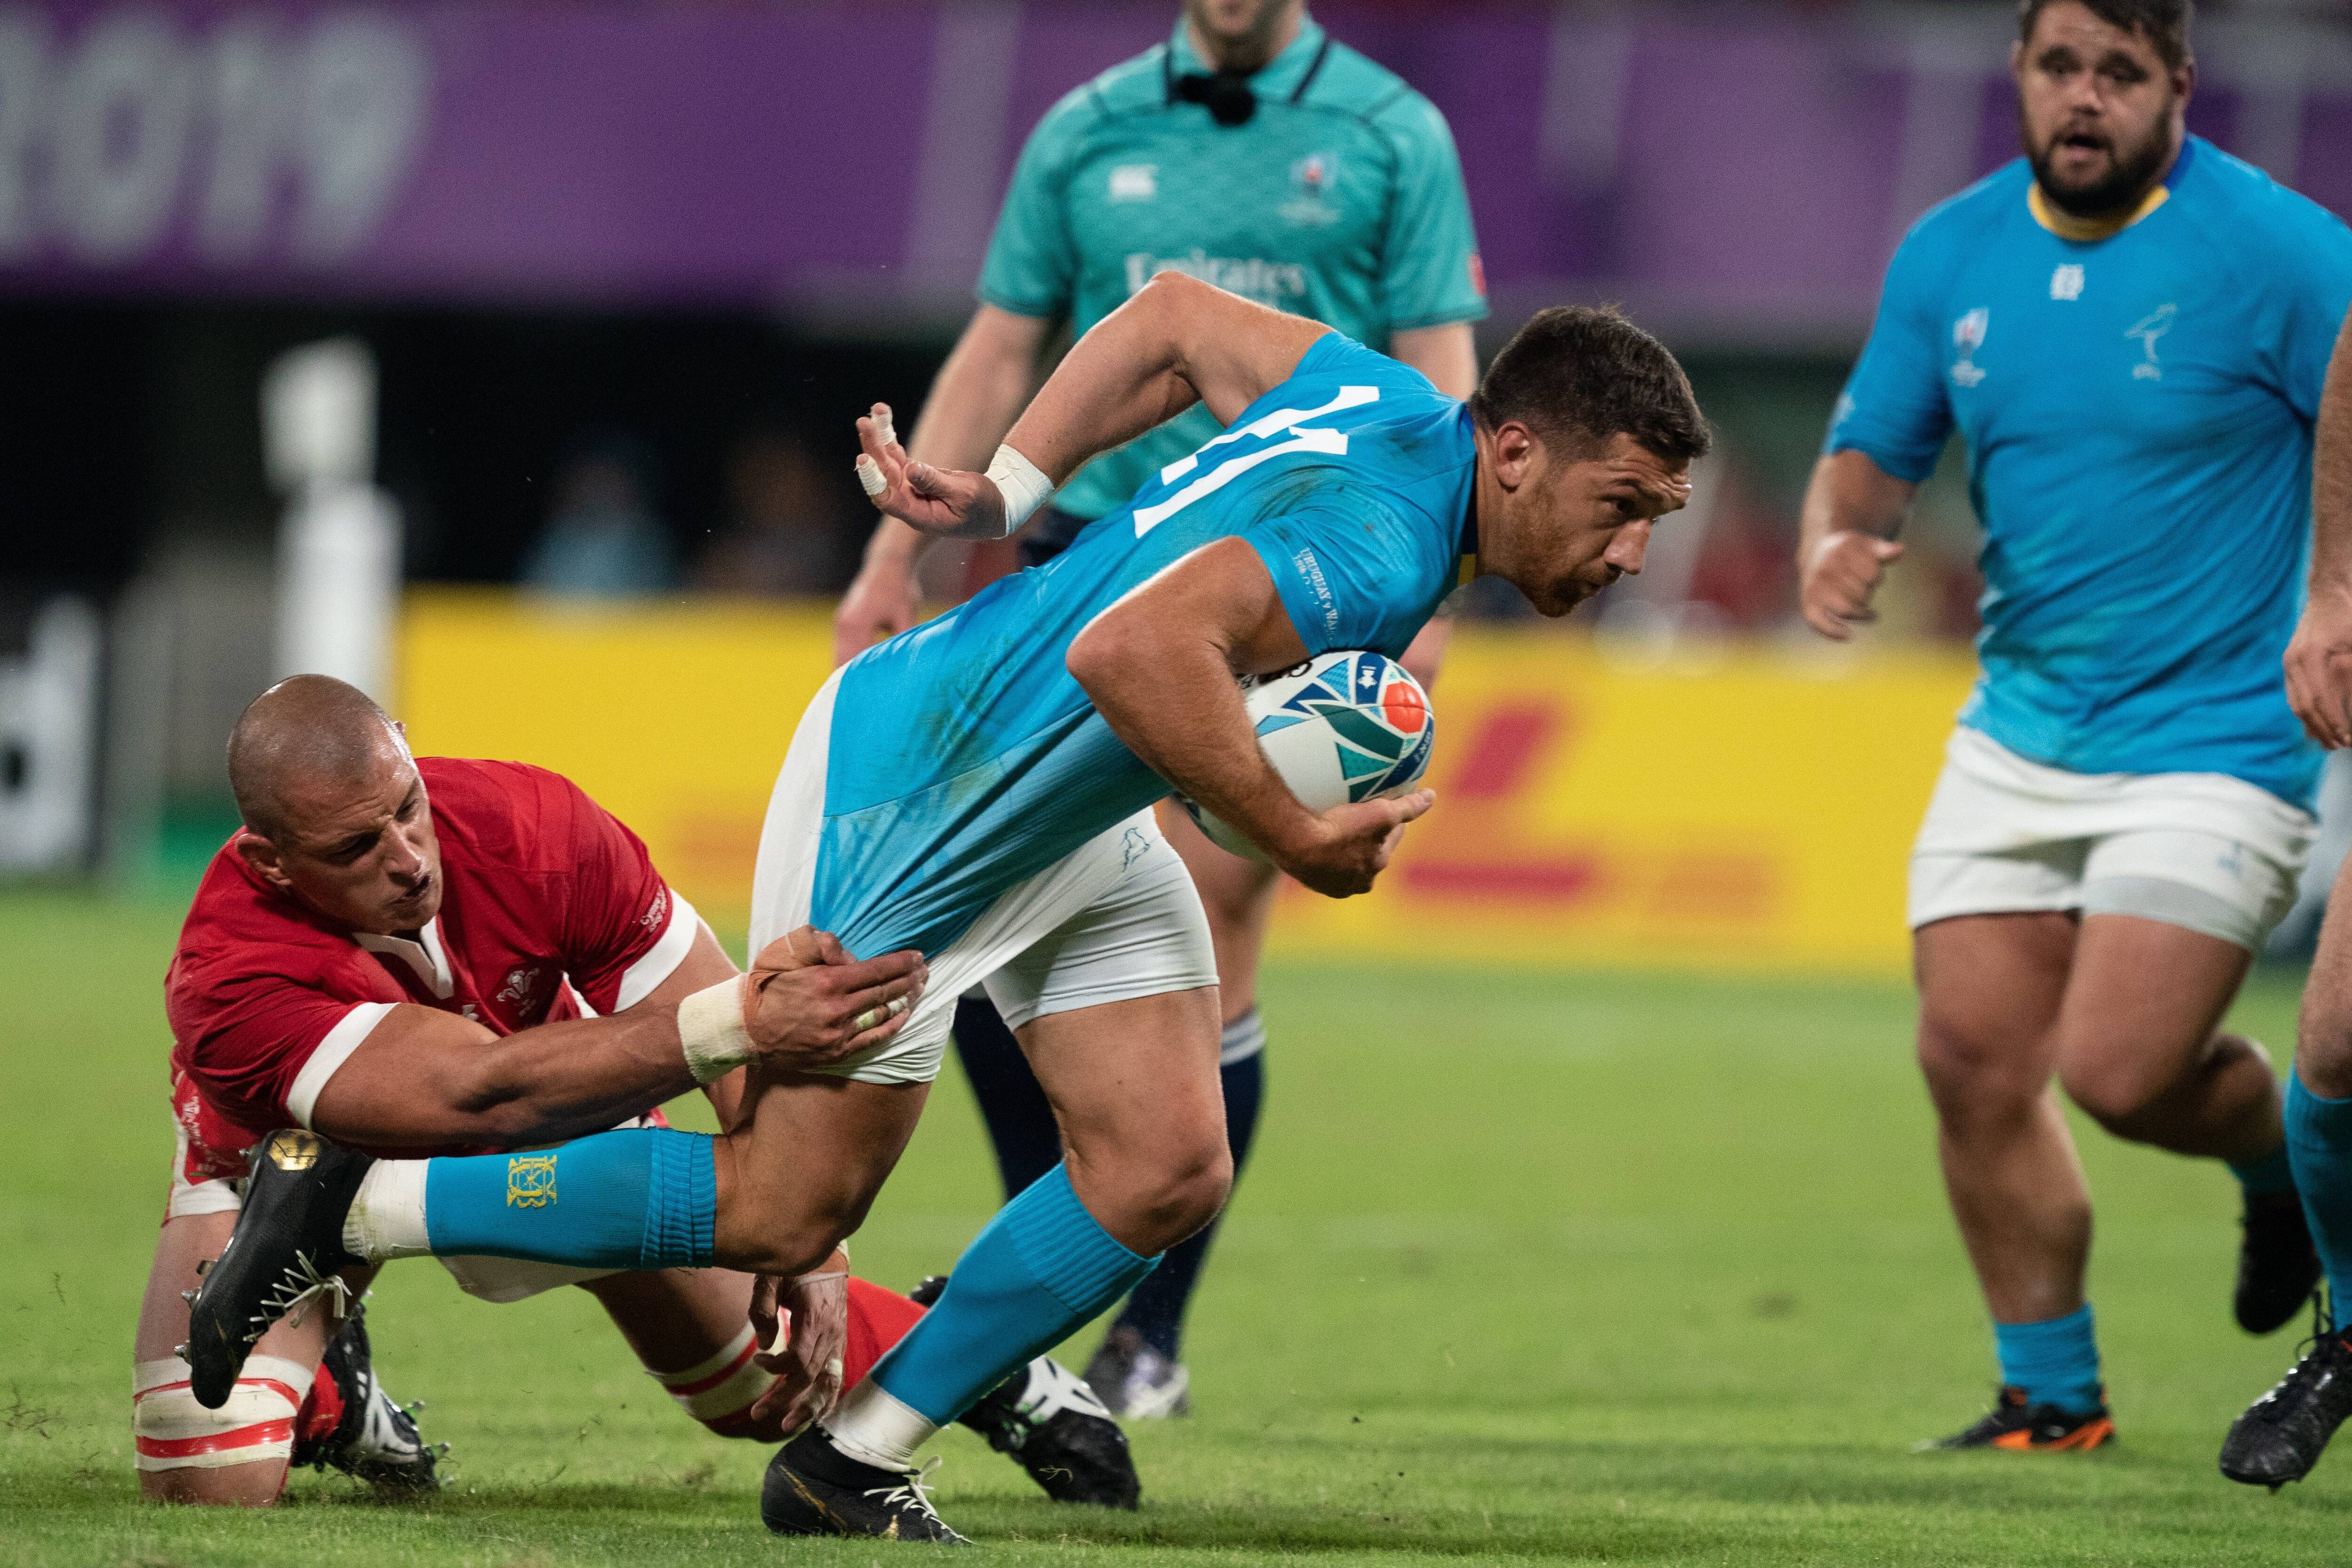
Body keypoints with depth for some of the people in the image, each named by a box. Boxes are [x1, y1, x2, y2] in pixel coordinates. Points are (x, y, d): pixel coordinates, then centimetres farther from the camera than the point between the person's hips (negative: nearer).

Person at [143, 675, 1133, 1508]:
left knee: (767, 1390, 5)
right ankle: (329, 1386, 17)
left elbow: (755, 1059, -24)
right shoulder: (231, 982, -44)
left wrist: (807, 1260, -31)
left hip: (547, 1122, 2)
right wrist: (744, 1027, -58)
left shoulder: (534, 828, -34)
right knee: (213, 1488, -18)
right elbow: (478, 1092, -53)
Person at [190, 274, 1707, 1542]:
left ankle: (857, 1463, 13)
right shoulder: (1380, 543, -31)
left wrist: (1009, 490, 10)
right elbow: (1137, 652, -46)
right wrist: (1300, 838, -35)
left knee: (1168, 1173, 0)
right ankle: (352, 1209, 12)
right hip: (903, 799, -10)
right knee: (782, 1211, 0)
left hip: (1078, 828, 10)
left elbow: (1175, 315, 11)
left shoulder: (1392, 401, -2)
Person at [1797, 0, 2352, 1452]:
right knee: (1973, 1060, -1)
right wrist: (1835, 548, -10)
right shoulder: (1951, 254, 4)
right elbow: (1871, 456, 12)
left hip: (2215, 742, -5)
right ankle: (2053, 1394, 16)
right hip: (2019, 734, 6)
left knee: (2118, 1070, -16)